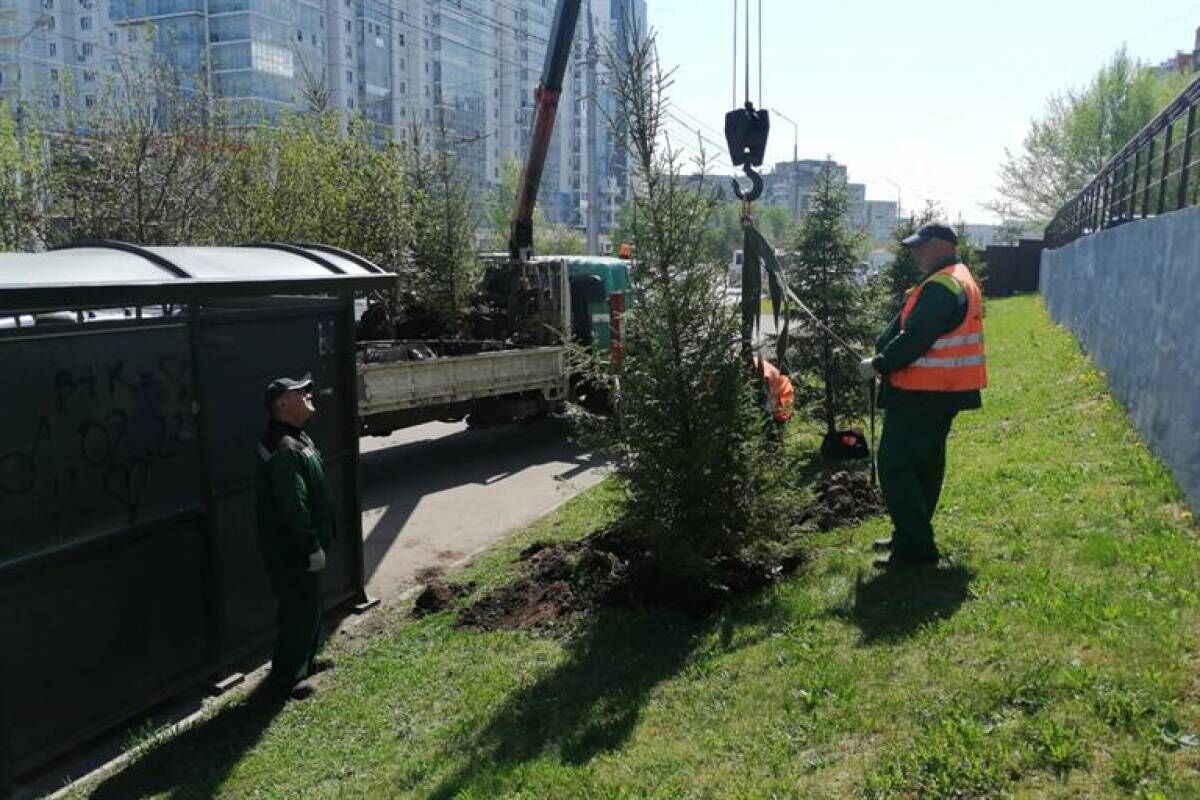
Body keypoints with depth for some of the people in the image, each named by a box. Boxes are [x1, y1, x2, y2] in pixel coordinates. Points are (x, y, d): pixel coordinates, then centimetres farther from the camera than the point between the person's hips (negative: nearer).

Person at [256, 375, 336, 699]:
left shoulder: (296, 439, 10)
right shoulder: (283, 449, -26)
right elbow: (293, 506, -28)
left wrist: (316, 543, 21)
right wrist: (313, 548, -22)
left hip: (298, 547, 11)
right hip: (291, 551, -11)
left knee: (309, 607, 23)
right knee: (300, 612, 0)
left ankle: (305, 661, 40)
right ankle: (283, 680, 13)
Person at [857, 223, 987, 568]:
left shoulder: (941, 287, -18)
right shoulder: (959, 280, 17)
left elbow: (914, 338, -24)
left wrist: (878, 365, -13)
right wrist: (884, 355, 11)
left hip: (921, 395, -11)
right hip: (941, 392, 11)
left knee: (895, 466, -7)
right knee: (924, 464, 17)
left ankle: (914, 547, -5)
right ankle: (913, 536, 27)